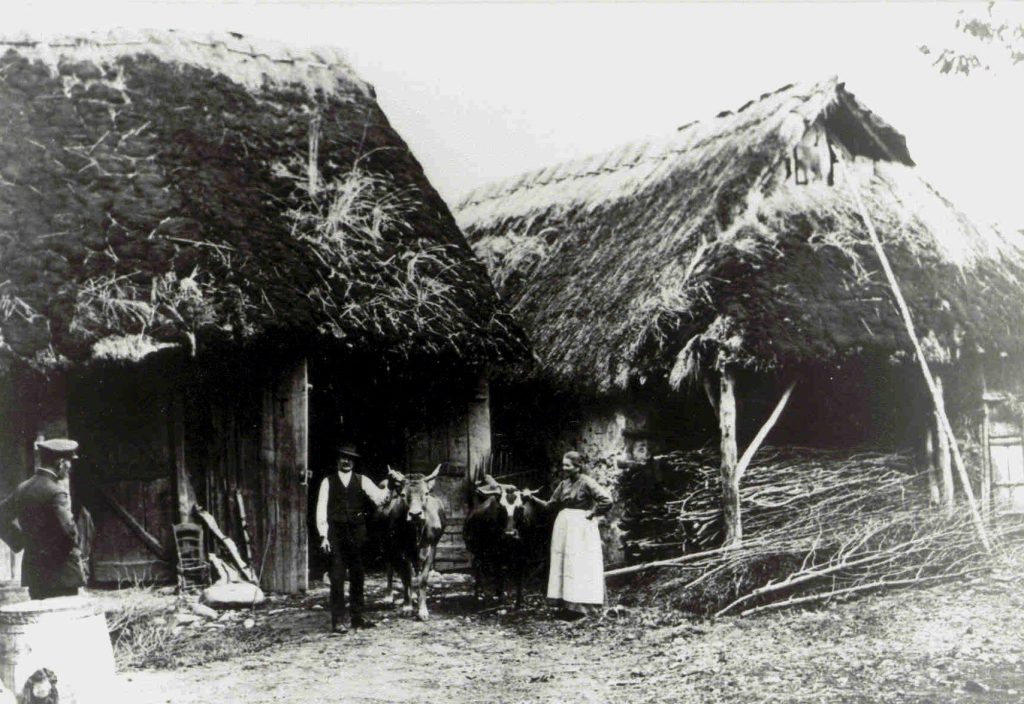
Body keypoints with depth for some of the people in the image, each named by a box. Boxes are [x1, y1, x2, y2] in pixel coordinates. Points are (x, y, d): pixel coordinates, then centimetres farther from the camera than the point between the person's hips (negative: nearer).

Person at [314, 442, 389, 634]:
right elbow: (321, 509, 0)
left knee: (357, 576, 9)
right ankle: (337, 621, 1)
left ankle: (358, 617, 20)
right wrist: (323, 536, -7)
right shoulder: (328, 482, 4)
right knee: (337, 577, -3)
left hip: (357, 533, 2)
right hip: (336, 534, -2)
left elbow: (378, 497, -5)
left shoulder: (361, 481, 7)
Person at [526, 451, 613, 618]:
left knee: (579, 565, -6)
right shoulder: (564, 484, 11)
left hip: (580, 528, -7)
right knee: (562, 564, 7)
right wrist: (534, 498, 5)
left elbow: (607, 501, -17)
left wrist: (591, 514, -12)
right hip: (563, 527, 7)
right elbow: (552, 504, 14)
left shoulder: (586, 483, -10)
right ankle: (568, 604, 13)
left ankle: (580, 606, -2)